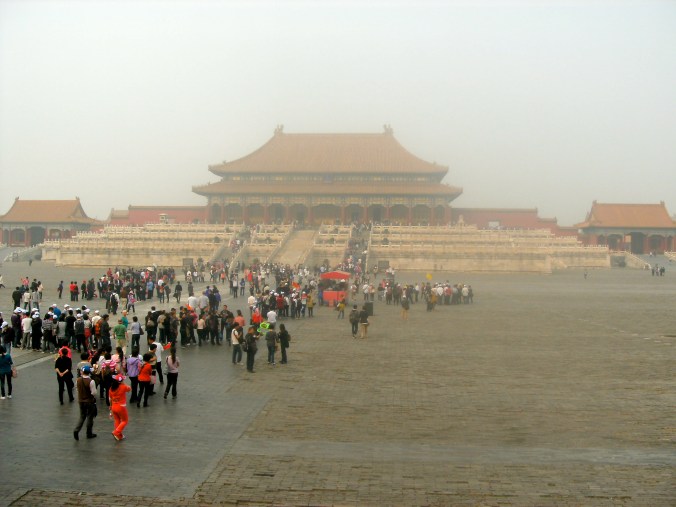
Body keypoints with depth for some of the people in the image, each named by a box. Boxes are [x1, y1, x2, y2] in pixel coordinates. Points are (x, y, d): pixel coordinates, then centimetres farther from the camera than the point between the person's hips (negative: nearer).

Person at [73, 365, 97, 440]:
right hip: (90, 401, -4)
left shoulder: (78, 380, -6)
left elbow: (76, 389, 8)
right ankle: (89, 434, 19)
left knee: (82, 417, 17)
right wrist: (94, 397, 0)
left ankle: (76, 430, -3)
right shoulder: (91, 381, -22)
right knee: (90, 417, 10)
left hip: (81, 401, 4)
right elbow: (94, 393, -21)